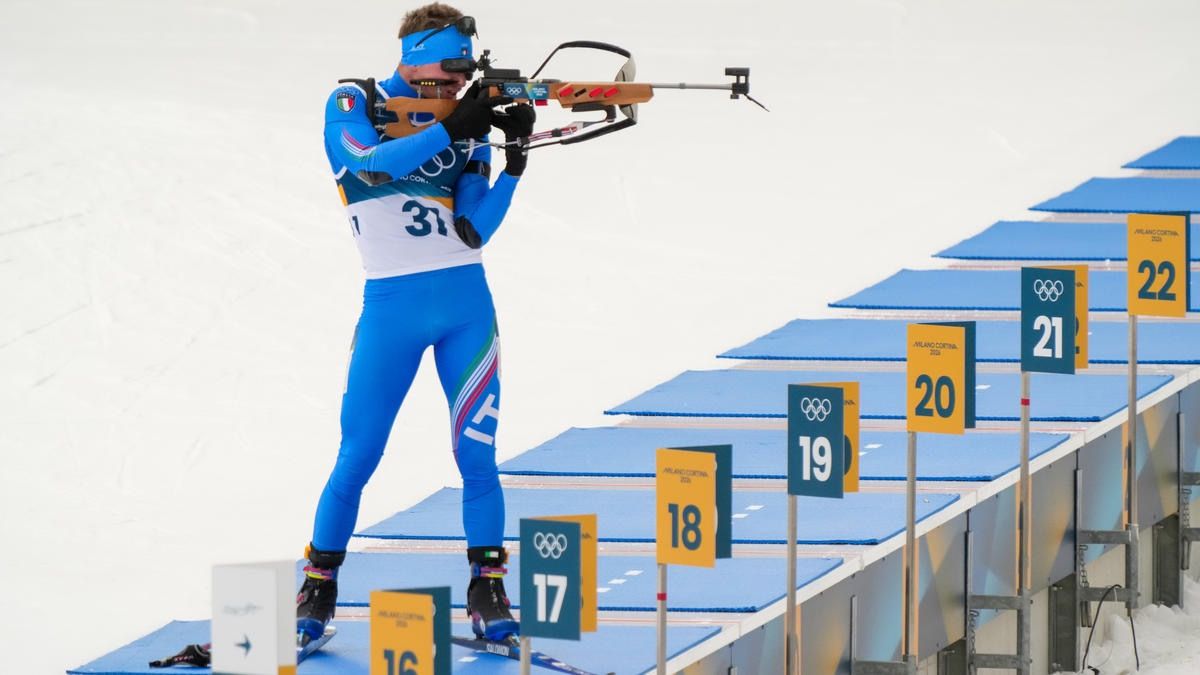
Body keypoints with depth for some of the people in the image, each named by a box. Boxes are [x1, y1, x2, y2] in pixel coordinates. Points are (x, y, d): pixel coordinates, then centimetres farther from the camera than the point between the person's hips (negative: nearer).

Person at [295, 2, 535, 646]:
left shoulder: (467, 126, 6)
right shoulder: (353, 105, -1)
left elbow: (473, 232, -3)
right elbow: (371, 163, -23)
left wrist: (514, 163, -15)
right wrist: (451, 128, -28)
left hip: (465, 303, 2)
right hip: (391, 307, -2)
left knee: (477, 455, -4)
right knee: (358, 457, -3)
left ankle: (487, 592, 4)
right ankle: (317, 591, 11)